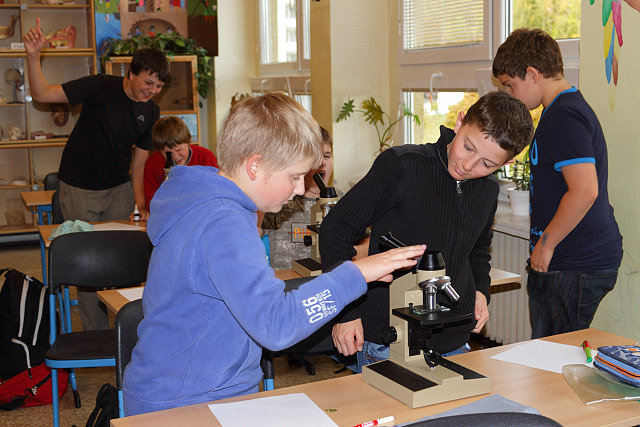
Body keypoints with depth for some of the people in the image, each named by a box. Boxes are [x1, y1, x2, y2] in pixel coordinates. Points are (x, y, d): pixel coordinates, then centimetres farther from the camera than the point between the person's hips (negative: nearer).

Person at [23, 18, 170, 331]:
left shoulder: (151, 112, 0)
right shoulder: (100, 87, -14)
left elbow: (140, 158, 7)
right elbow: (42, 94, -14)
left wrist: (140, 202, 1)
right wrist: (33, 56, -30)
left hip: (119, 188, 4)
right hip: (80, 188, -4)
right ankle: (96, 334, 11)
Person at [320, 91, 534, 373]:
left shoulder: (489, 190, 6)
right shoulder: (401, 165, -13)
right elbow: (336, 229, -9)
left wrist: (480, 290, 6)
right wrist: (346, 312, -11)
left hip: (454, 345, 5)